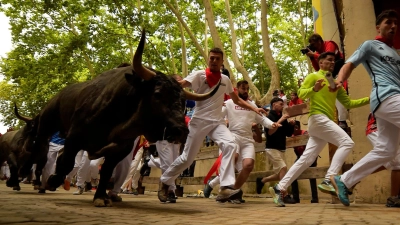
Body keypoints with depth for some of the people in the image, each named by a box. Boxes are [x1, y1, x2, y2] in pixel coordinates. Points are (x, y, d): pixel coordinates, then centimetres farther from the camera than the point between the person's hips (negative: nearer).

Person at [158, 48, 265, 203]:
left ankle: (226, 188, -28)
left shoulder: (225, 80, 11)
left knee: (229, 145, -25)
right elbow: (180, 84, -21)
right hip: (199, 120, -4)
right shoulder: (199, 75, -4)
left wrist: (254, 109, 13)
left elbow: (237, 100, 21)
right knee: (187, 157, 1)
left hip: (217, 121, 4)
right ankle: (165, 182, 26)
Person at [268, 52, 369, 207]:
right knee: (347, 142, -19)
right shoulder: (314, 76, 6)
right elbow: (301, 93, -8)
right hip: (318, 119, -7)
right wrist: (314, 89, -27)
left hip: (327, 122, 7)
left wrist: (369, 99, 14)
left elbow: (348, 103, 23)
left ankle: (279, 188, 2)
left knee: (306, 159, 1)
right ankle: (328, 181, -23)